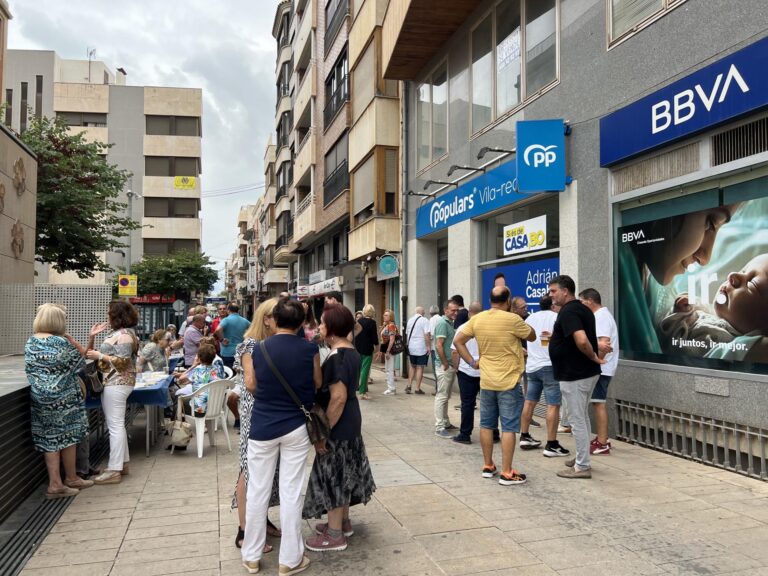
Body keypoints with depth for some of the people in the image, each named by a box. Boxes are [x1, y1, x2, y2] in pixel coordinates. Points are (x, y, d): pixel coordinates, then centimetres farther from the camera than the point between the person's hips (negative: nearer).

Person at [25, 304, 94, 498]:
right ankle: (71, 479, 21)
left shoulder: (30, 343, 5)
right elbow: (81, 359, -4)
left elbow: (30, 369, 15)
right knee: (68, 436, 8)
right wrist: (69, 338, 2)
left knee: (49, 439, 9)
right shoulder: (61, 342, -15)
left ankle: (55, 484, 10)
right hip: (64, 397, -6)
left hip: (40, 397, 6)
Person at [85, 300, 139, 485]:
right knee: (117, 425, 16)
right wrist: (92, 337, 7)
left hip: (117, 384, -11)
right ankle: (122, 463, 24)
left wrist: (100, 355, -16)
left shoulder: (124, 335, -14)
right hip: (113, 383, 11)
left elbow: (122, 361, -22)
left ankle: (114, 470, -6)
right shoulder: (116, 333, 16)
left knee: (115, 425, -9)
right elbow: (88, 354, 21)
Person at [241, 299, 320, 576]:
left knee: (257, 491, 12)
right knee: (291, 492, 7)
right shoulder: (309, 349, -8)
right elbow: (318, 384, 3)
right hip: (296, 427, 0)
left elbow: (251, 386, 3)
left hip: (262, 427, 1)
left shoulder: (259, 349, -7)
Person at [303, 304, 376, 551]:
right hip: (350, 422, 9)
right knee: (342, 473, 20)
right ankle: (343, 522, 34)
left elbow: (338, 398, -26)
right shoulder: (351, 352, 6)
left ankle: (335, 535, 15)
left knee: (333, 475, 3)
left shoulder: (336, 357, -23)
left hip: (338, 425, -9)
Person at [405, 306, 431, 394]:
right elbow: (427, 334, -17)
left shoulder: (410, 320, 10)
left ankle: (409, 386, 12)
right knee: (420, 368, 2)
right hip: (421, 348, -5)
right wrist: (428, 346, -13)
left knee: (413, 367, 19)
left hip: (411, 348, 5)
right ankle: (417, 389, 3)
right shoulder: (424, 320, -8)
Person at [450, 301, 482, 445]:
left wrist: (456, 367, 9)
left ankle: (465, 435, 9)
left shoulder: (463, 329, -5)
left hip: (466, 371, -1)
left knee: (467, 404, 4)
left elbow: (454, 352, -4)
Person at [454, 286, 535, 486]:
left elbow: (458, 341, 3)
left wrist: (471, 362, 6)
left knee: (486, 425, 14)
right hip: (509, 382, -5)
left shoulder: (477, 319, 1)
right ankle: (507, 473, 3)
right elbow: (532, 336, 1)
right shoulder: (512, 319, -14)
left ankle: (488, 466, 24)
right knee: (509, 428, 0)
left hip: (486, 381, 5)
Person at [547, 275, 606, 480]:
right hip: (587, 372, 10)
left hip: (574, 375, -10)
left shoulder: (568, 312, -19)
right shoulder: (583, 309, 12)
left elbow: (581, 340, -33)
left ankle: (582, 467, 7)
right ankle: (581, 458, 30)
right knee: (582, 418, 19)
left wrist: (594, 357, -18)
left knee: (577, 420, -1)